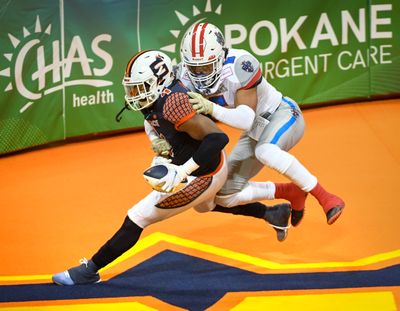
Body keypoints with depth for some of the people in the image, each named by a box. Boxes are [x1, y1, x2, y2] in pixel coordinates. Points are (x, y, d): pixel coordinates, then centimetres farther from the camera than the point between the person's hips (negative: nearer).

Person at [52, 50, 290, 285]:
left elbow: (218, 138, -37)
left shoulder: (173, 104, -33)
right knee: (205, 206, 41)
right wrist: (163, 157, 1)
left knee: (137, 219, -5)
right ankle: (272, 214, 50)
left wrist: (182, 172, -36)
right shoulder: (159, 98, -7)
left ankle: (89, 271, 4)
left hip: (202, 177, -10)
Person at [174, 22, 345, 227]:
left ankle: (326, 198, -25)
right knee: (226, 197, 5)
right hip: (256, 131, 7)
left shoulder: (239, 64, -33)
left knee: (265, 151, -41)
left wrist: (211, 108, -51)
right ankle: (292, 193, 20)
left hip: (283, 114, -7)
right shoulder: (185, 77, -16)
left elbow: (246, 120, -37)